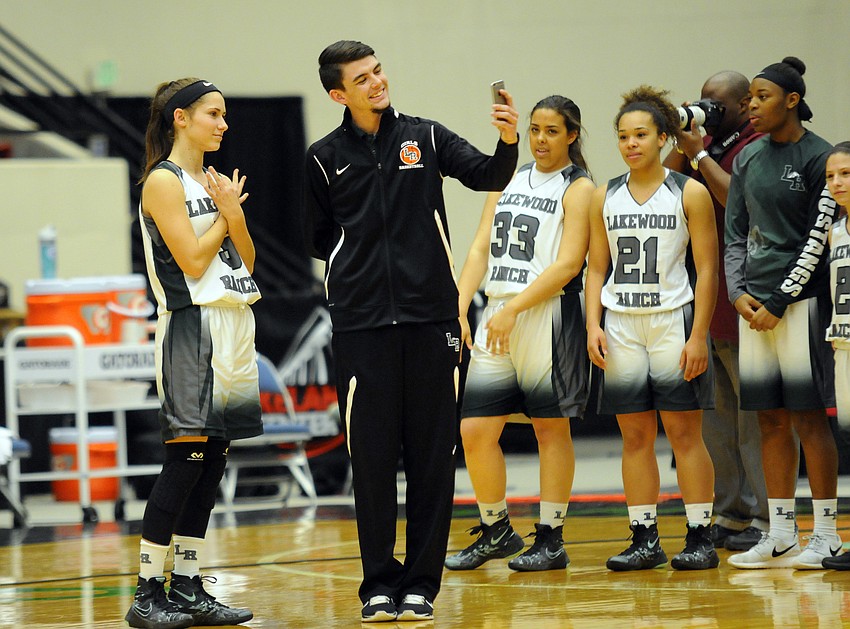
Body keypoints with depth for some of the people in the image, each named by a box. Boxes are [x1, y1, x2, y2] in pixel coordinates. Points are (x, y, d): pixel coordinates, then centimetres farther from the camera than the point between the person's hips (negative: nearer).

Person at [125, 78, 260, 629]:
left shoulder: (213, 182, 17)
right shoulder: (164, 181, -7)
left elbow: (245, 259, 13)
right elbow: (192, 260, -15)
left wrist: (234, 212, -3)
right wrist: (226, 212, -3)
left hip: (234, 325, 8)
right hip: (193, 329, -8)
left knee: (211, 462, 7)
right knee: (185, 461, -10)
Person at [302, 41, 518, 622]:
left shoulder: (424, 137, 6)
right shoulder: (326, 158, 6)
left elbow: (487, 176, -9)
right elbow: (318, 240, 16)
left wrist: (509, 141, -27)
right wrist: (360, 261, 4)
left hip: (431, 316, 0)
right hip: (362, 326, 0)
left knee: (433, 454, 2)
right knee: (373, 457, 1)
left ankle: (421, 584, 8)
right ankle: (379, 584, 9)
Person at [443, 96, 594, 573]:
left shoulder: (578, 188, -3)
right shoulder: (508, 182, 16)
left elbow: (568, 264, -12)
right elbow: (481, 248, 12)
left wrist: (513, 309, -17)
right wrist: (460, 308, -2)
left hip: (549, 316, -6)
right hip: (498, 318, 6)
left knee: (552, 427, 1)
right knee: (475, 431, 1)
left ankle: (551, 540, 9)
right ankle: (495, 530, 17)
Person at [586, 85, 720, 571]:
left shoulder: (690, 194, 0)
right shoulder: (605, 198, 10)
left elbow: (707, 269, -3)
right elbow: (597, 267, 12)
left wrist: (698, 335, -10)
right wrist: (594, 325, -2)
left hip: (673, 321, -3)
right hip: (620, 326, 3)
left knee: (685, 432, -3)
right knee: (635, 435, 4)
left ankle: (700, 537, 1)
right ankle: (645, 539, 8)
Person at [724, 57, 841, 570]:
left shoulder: (818, 157, -5)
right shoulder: (748, 160, 13)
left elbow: (819, 239, -8)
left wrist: (778, 302, -10)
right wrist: (739, 293, 0)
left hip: (800, 300, -6)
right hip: (755, 305, 6)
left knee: (809, 416, -5)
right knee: (771, 419, 7)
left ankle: (826, 534, 0)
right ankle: (780, 535, 12)